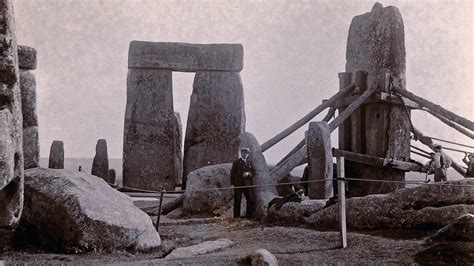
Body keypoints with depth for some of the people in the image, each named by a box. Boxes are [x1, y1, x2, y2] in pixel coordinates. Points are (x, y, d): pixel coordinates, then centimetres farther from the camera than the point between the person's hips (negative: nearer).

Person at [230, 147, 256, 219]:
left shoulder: (249, 163, 17)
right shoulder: (236, 162, 3)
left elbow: (253, 172, 11)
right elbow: (232, 173, -1)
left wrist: (248, 173, -11)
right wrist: (232, 183, -9)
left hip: (247, 185, 4)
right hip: (238, 185, -4)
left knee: (251, 200, 1)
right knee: (237, 200, -3)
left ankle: (249, 215, 11)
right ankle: (236, 216, 2)